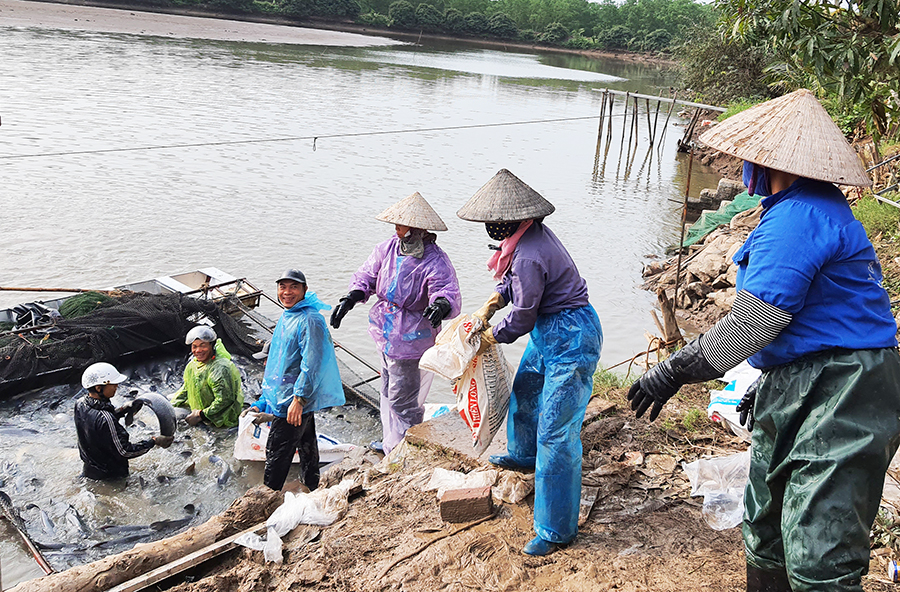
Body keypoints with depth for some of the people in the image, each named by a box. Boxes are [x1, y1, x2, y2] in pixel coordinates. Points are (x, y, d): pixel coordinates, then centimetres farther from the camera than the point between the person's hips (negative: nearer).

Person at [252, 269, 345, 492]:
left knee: (277, 453, -1)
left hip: (295, 400, -10)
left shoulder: (310, 320, -21)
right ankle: (311, 488, 34)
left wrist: (299, 399, -26)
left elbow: (312, 364, -25)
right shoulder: (286, 317, 10)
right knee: (306, 445, 21)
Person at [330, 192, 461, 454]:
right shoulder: (388, 248, 0)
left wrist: (441, 304, -51)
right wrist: (351, 298, -9)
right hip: (388, 334, 8)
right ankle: (390, 443, 43)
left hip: (411, 340, -7)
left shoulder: (435, 262, -20)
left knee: (402, 399, -1)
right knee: (389, 391, 23)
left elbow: (449, 292, -27)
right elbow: (367, 275, 8)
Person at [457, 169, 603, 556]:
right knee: (524, 390, 30)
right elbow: (512, 278, 20)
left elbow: (522, 319, -18)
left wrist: (489, 336, -1)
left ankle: (556, 530, 2)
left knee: (555, 433, -8)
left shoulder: (529, 257, -29)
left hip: (569, 341, -11)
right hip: (548, 329, 11)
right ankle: (524, 455, 58)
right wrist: (489, 305, 6)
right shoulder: (532, 233, 1)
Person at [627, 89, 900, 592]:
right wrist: (769, 385, 28)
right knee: (767, 529, 21)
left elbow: (752, 322, -25)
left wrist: (675, 372, -17)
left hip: (837, 401, -11)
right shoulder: (821, 209, 16)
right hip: (800, 392, 11)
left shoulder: (798, 217, -20)